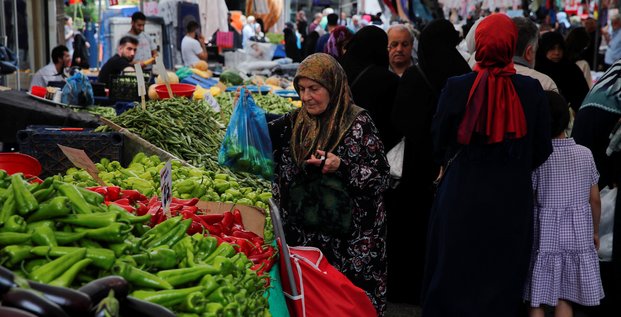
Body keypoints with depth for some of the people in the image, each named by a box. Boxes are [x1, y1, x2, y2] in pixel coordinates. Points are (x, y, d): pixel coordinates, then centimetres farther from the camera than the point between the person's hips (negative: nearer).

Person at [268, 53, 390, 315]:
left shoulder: (358, 123, -8)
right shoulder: (296, 121, 8)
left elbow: (380, 178, -10)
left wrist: (342, 168, -23)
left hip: (348, 240, -5)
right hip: (302, 234, 5)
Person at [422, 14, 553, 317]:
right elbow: (542, 149, 0)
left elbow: (438, 143, -2)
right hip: (512, 199, 1)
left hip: (460, 197, -1)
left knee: (453, 276, 14)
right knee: (502, 276, 15)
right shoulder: (532, 90, -9)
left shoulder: (456, 87, -12)